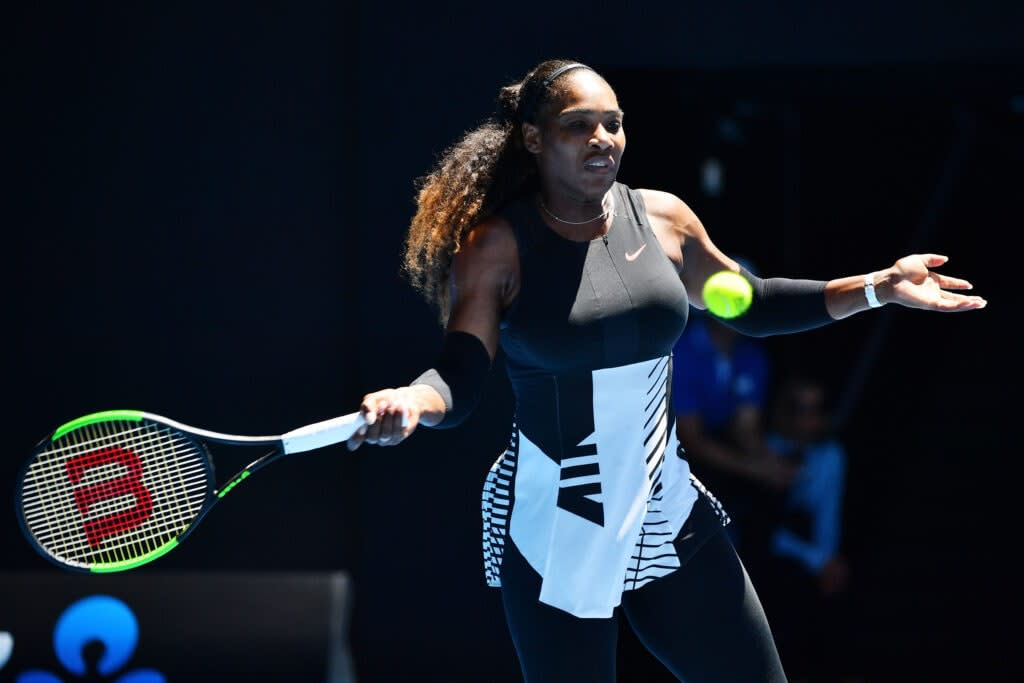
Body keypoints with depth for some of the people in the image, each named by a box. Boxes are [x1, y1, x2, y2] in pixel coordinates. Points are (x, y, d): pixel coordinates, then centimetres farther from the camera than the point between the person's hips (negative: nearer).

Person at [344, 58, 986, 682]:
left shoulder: (662, 217, 3)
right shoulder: (496, 246, -10)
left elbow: (752, 305, 18)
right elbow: (458, 381, -15)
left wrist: (880, 287, 11)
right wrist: (408, 402, -38)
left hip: (668, 513, 5)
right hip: (554, 534, -5)